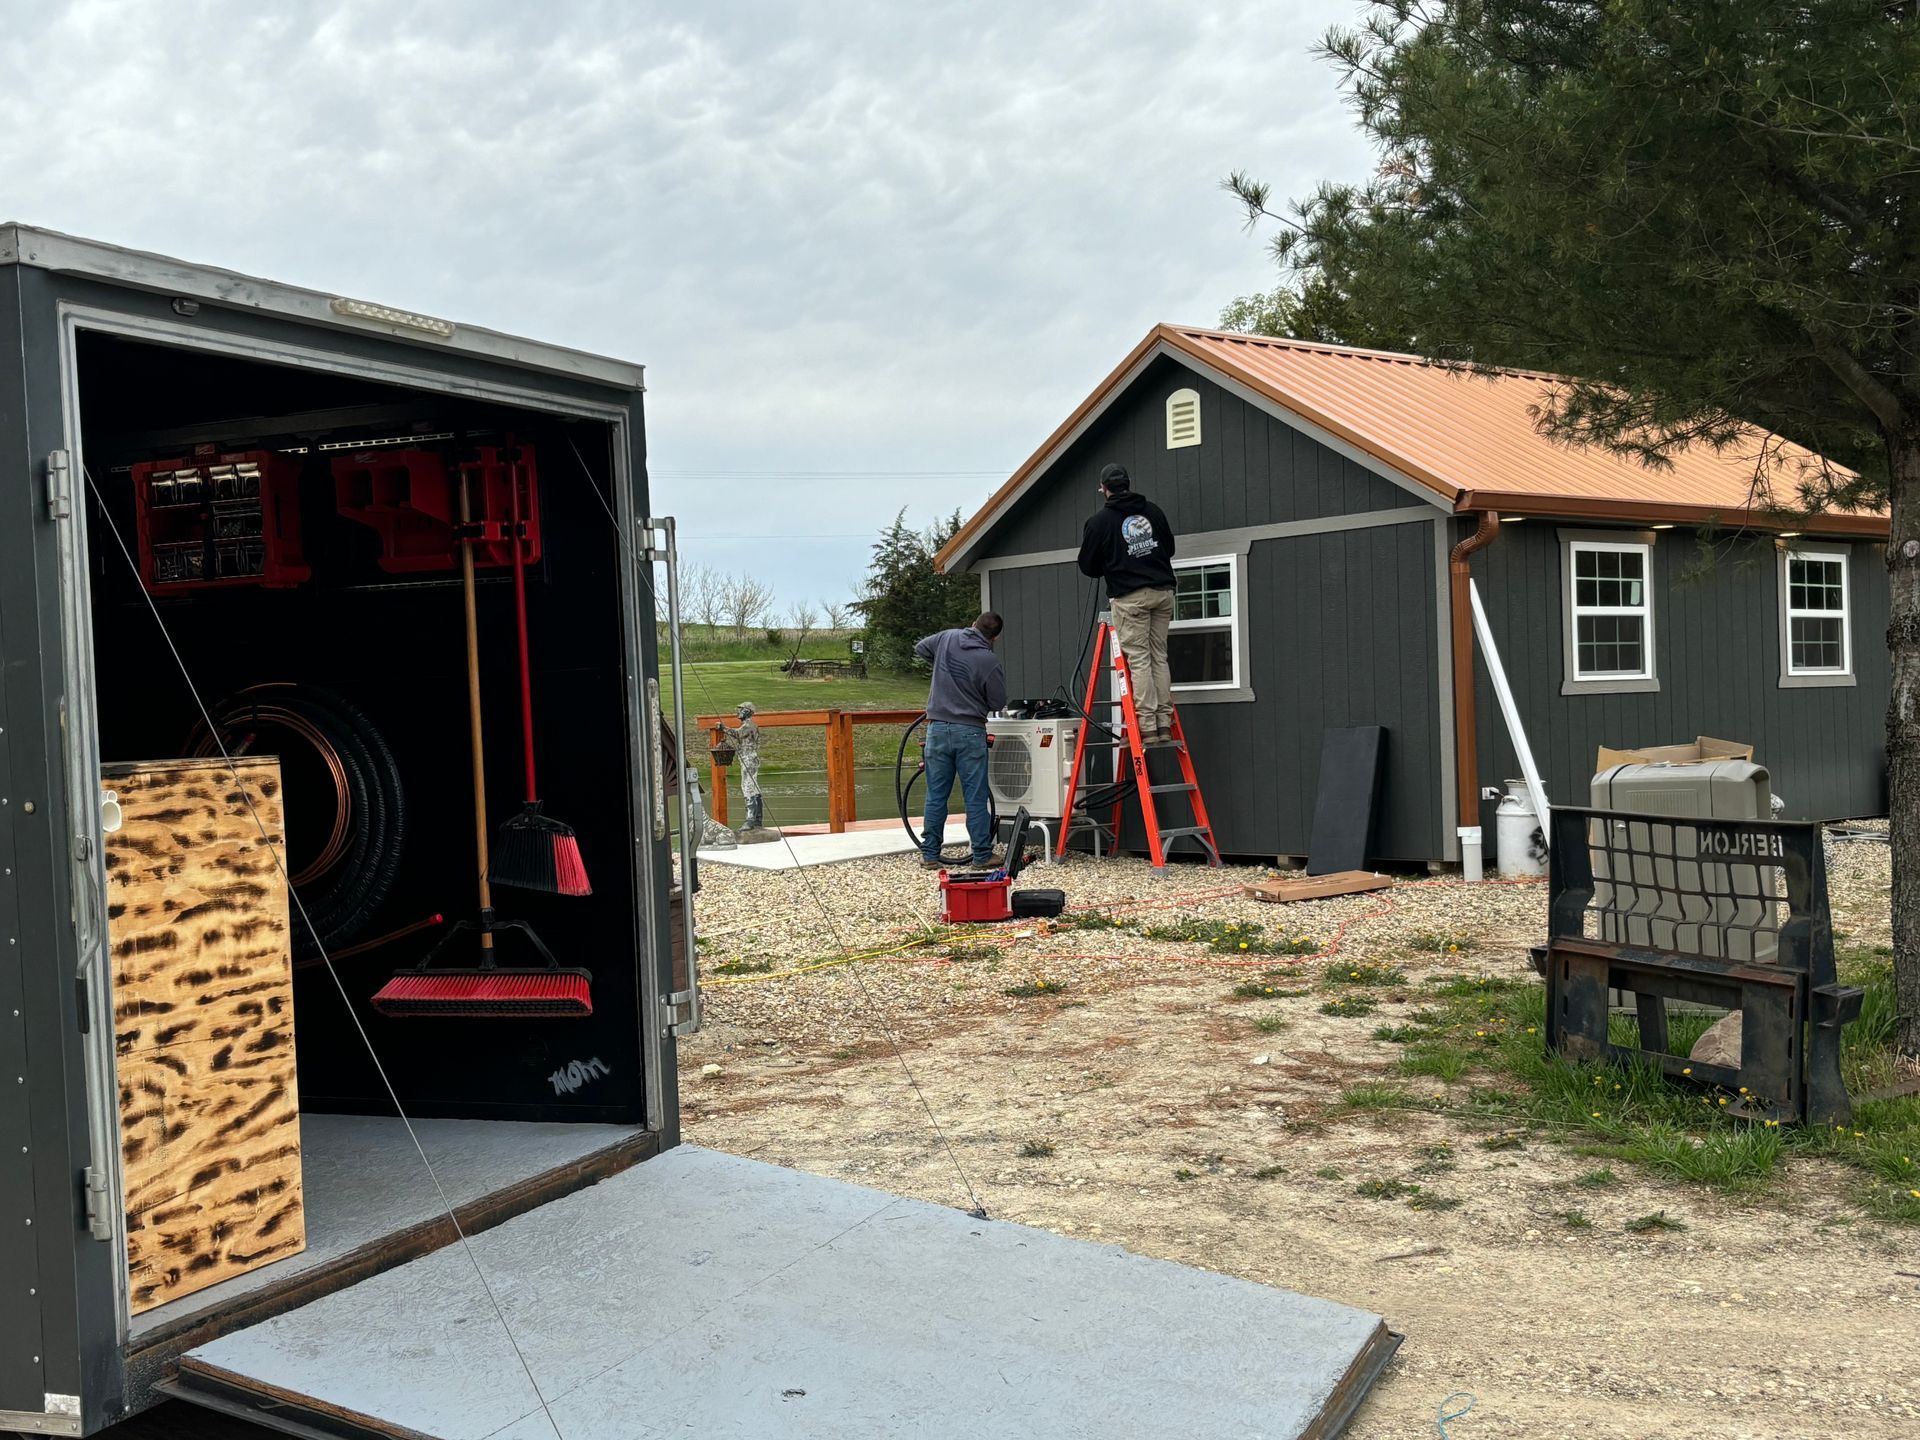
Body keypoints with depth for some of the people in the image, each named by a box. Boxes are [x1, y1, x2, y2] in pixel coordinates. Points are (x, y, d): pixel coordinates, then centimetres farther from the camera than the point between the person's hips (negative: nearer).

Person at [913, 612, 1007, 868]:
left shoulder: (947, 638, 1)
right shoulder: (990, 662, -11)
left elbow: (919, 649, 20)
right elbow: (998, 703, -2)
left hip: (938, 729, 3)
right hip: (970, 732, -3)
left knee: (936, 796, 9)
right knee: (976, 798, 3)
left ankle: (929, 854, 11)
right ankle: (982, 855, 7)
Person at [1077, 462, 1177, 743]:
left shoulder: (1099, 520, -2)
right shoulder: (1152, 510, 11)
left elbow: (1088, 565, 4)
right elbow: (1169, 546, 22)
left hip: (1129, 596, -4)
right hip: (1163, 592, 4)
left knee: (1139, 660, -4)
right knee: (1159, 657, 9)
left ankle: (1148, 726, -9)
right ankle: (1164, 724, 7)